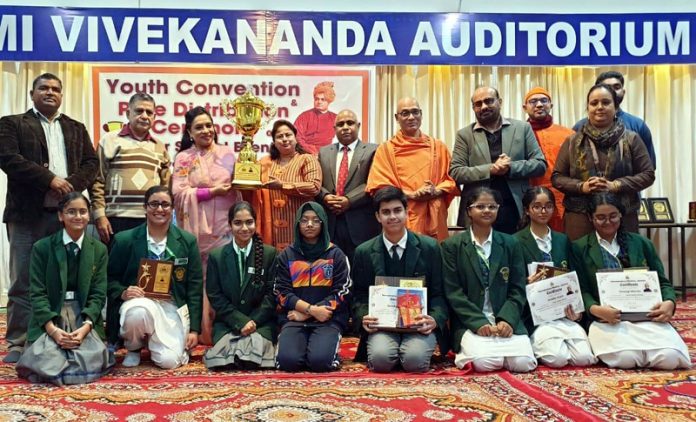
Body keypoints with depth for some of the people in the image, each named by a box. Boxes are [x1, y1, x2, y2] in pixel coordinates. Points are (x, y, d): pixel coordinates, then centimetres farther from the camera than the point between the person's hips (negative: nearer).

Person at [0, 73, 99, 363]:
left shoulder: (76, 129, 19)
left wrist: (71, 184, -10)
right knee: (23, 282, 0)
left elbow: (91, 162, 9)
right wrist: (49, 180, -15)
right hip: (27, 214, -3)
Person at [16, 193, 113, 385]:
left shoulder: (99, 250, 5)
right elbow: (37, 293, -5)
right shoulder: (42, 248, 0)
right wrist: (52, 329, -20)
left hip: (84, 315, 1)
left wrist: (86, 326, -18)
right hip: (50, 316, -1)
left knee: (92, 361, -23)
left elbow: (98, 293, 0)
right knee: (45, 362, -25)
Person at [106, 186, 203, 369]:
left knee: (168, 361, -20)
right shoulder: (124, 240, 0)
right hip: (139, 302, 0)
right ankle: (133, 346, 0)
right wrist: (123, 292, -17)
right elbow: (110, 279, 8)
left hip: (171, 306, 0)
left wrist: (194, 329, -3)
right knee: (138, 312, -37)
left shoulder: (187, 241, 2)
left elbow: (195, 286, 3)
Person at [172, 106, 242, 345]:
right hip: (198, 228, -1)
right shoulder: (183, 158, 6)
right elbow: (179, 192, -4)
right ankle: (202, 332, 7)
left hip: (225, 224, 1)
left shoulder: (227, 153, 10)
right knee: (200, 277, -2)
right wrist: (213, 191, -9)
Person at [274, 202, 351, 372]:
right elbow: (282, 294, 1)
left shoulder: (336, 255, 5)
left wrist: (305, 314, -10)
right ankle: (304, 345, 8)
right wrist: (312, 309, -15)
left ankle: (326, 345, 7)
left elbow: (340, 294, -3)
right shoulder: (285, 256, 9)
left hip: (329, 319, -1)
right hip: (294, 318, 1)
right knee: (288, 360, -25)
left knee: (320, 361, -27)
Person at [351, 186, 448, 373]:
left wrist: (435, 319, -14)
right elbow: (360, 295, 10)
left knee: (415, 360, -28)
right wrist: (363, 318, -11)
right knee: (380, 359, -28)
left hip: (419, 323, 0)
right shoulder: (364, 252, 5)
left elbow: (438, 292, 5)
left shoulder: (430, 247, 3)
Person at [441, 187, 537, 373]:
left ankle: (499, 349, 10)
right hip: (470, 322, -3)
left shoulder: (510, 244, 11)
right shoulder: (452, 245, 2)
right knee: (483, 362, -28)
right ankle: (467, 349, 6)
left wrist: (507, 320, -12)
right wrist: (478, 322, -15)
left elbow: (517, 290, 6)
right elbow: (453, 292, -4)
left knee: (523, 362, -21)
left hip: (506, 320, 3)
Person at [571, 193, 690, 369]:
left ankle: (642, 347, 7)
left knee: (669, 358, -25)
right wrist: (595, 309, -21)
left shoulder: (641, 243, 17)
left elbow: (662, 281, 15)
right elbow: (581, 290, 2)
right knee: (625, 358, -32)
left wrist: (669, 302, -8)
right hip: (605, 319, -3)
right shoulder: (580, 248, 8)